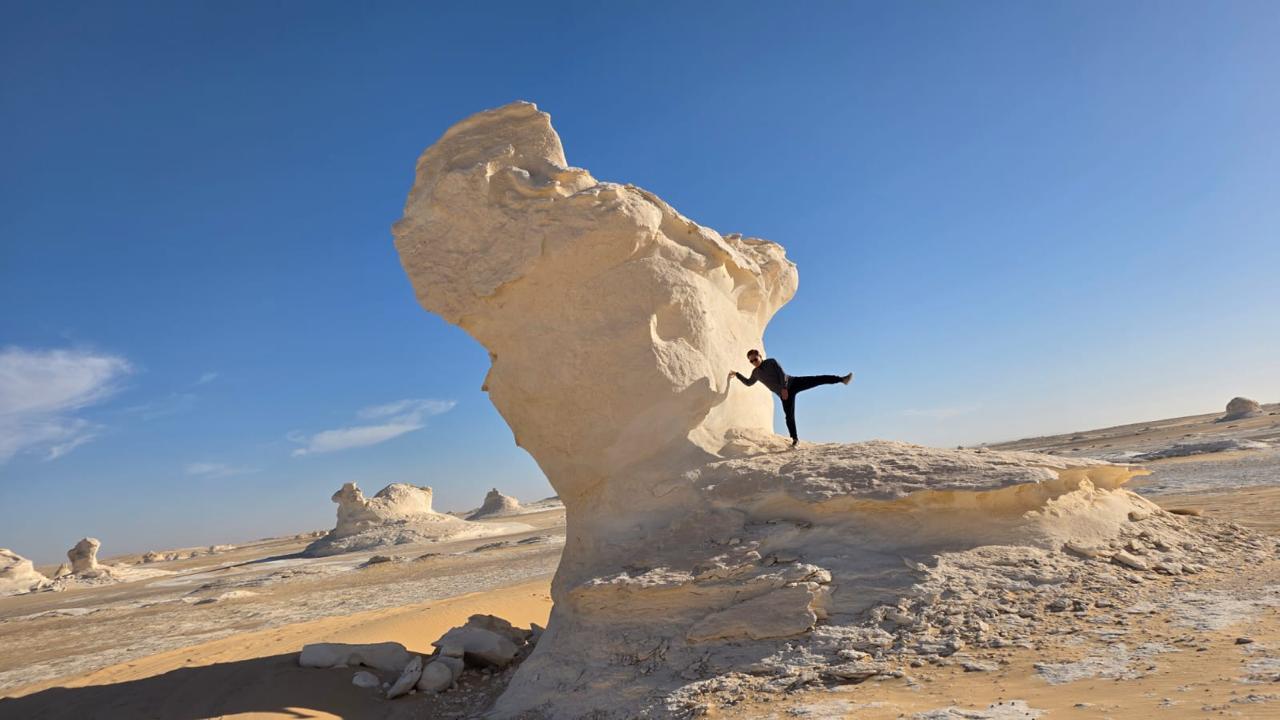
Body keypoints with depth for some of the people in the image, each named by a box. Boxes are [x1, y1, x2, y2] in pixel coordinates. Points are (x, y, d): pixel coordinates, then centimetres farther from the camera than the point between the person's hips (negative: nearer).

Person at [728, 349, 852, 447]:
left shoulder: (771, 362, 1)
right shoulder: (756, 373, 13)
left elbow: (782, 374, -8)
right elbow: (748, 383, 30)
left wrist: (784, 388, -17)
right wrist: (737, 374, 23)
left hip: (793, 382, -3)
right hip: (784, 394, 3)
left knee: (817, 379, -16)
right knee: (789, 416, -4)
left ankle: (842, 379, -19)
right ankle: (795, 439, 7)